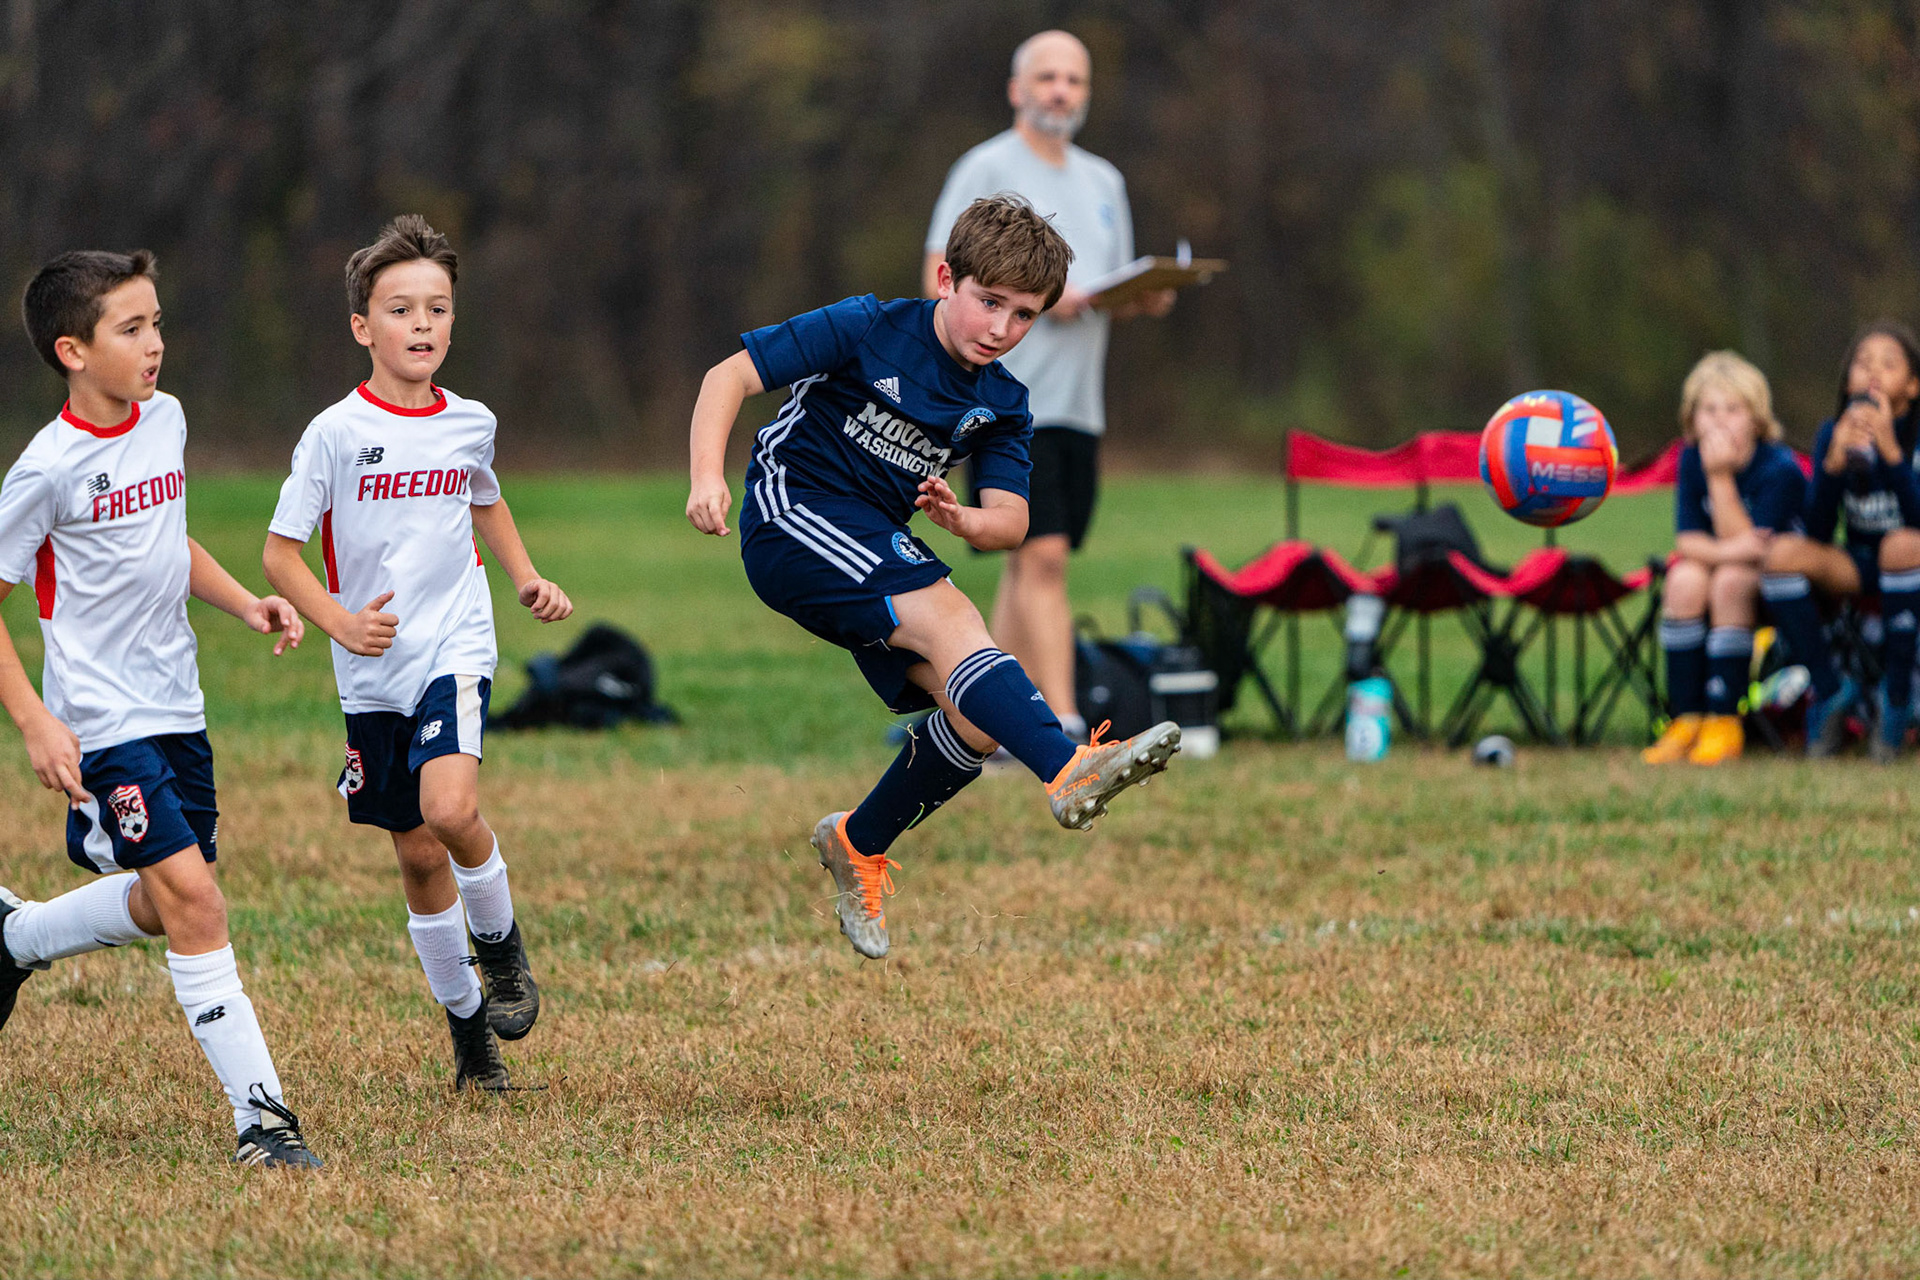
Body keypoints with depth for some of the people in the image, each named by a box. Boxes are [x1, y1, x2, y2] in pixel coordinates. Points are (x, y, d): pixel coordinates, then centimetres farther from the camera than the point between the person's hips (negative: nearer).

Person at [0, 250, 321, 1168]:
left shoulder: (165, 420, 6)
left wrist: (245, 605, 8)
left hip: (176, 708, 8)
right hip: (103, 722, -8)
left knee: (167, 903, 16)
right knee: (194, 901, -14)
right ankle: (259, 1116, -12)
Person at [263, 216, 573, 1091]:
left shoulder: (470, 424, 3)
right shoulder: (336, 433, -7)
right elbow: (280, 552, -4)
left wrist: (527, 579, 12)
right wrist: (340, 622, -18)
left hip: (454, 652, 0)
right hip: (373, 676, 0)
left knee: (450, 808, -25)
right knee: (418, 856, 6)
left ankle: (504, 950, 1)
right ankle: (468, 1029, 21)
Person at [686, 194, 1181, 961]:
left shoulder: (1001, 406, 8)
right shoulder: (868, 330, -9)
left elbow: (1011, 520, -1)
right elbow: (730, 377, -10)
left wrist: (963, 521, -24)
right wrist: (708, 477, -25)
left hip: (880, 552, 7)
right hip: (793, 517, -7)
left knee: (977, 721, -6)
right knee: (949, 617, -30)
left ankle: (859, 846, 19)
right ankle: (1071, 774, -48)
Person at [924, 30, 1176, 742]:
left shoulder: (1101, 183, 19)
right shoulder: (986, 171, -3)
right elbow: (941, 284, -9)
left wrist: (1147, 302, 1)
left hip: (1076, 405, 7)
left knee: (1031, 564, 8)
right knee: (1042, 555, -15)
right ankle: (1061, 728, -20)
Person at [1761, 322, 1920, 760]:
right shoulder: (1835, 434, -1)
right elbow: (1817, 533, -8)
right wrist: (1834, 462, -24)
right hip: (1857, 567, 3)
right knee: (1782, 554, -25)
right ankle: (1830, 691, -13)